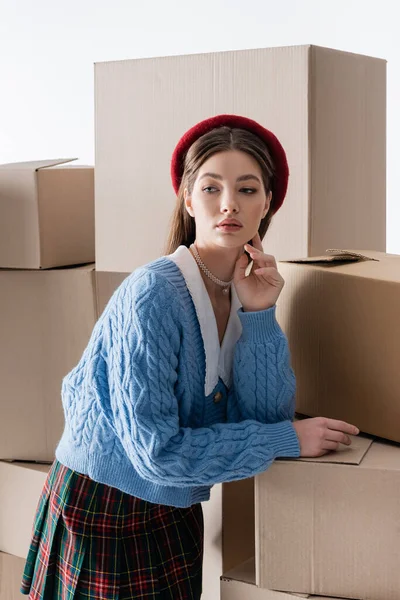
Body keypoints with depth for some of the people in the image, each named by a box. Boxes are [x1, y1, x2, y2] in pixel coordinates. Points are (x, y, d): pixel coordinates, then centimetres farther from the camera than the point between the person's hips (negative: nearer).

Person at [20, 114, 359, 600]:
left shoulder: (249, 290, -3)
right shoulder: (152, 296, -23)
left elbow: (265, 415, -9)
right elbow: (155, 451, -25)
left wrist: (258, 315, -19)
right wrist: (289, 439, -18)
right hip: (102, 508, -6)